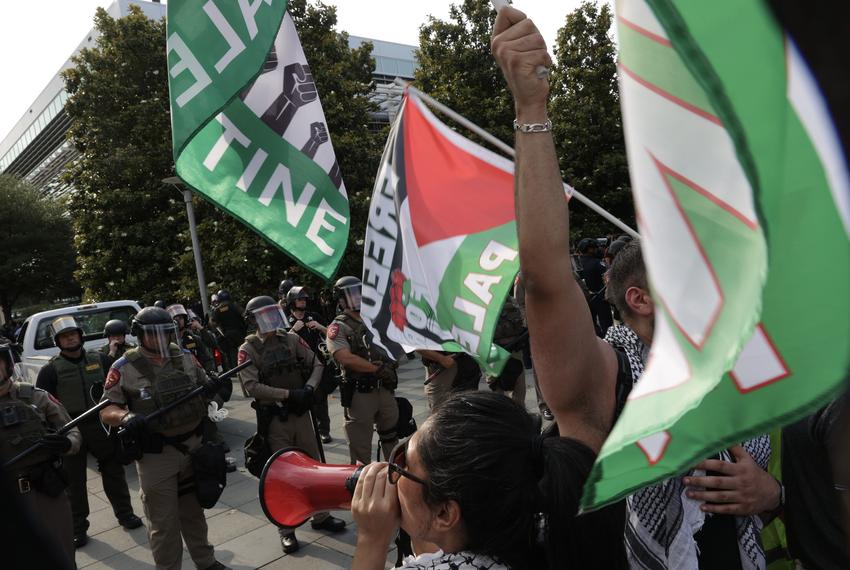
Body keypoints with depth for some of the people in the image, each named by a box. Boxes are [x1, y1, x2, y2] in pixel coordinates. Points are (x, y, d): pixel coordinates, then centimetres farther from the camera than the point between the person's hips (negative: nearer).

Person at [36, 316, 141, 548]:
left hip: (100, 424, 2)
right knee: (74, 480, 7)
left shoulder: (100, 360, 4)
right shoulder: (51, 369, -3)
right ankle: (78, 528, 20)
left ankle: (124, 513, 27)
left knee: (114, 470, 11)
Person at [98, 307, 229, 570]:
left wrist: (214, 388, -8)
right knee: (164, 521, 7)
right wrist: (126, 417, -28)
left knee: (193, 511, 22)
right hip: (155, 455, -4)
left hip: (193, 446, 5)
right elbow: (106, 411, -7)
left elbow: (204, 387, 15)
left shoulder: (185, 357, 3)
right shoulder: (125, 368, -10)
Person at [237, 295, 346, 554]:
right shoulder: (248, 349, -9)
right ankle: (286, 529, 21)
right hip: (274, 419, -4)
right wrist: (288, 393, -22)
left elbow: (317, 364, 4)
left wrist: (309, 388, -14)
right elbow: (252, 386, -18)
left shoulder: (292, 339, 2)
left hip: (301, 413, 4)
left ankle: (320, 516, 32)